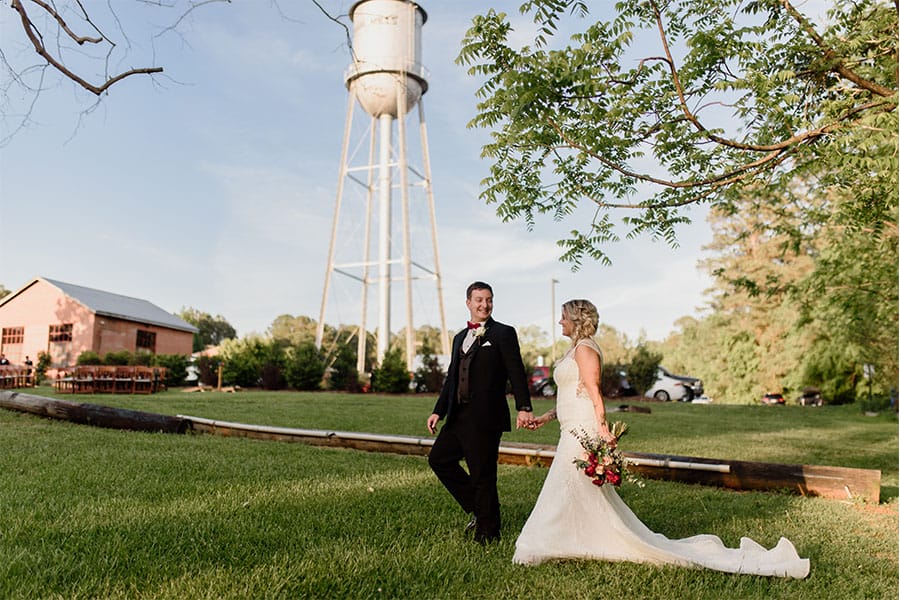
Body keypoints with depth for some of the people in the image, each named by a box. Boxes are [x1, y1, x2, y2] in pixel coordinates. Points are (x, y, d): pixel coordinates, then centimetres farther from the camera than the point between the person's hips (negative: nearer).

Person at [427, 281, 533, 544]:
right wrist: (439, 411, 13)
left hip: (486, 417, -7)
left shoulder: (504, 333, -3)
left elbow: (516, 373, -10)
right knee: (438, 458, 10)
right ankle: (478, 508, 23)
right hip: (459, 415, 8)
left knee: (483, 475, -1)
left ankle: (488, 533, 18)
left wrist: (523, 408, -20)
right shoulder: (460, 338, 18)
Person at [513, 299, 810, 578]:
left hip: (582, 434, -10)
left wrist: (601, 427, -29)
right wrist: (548, 415, 20)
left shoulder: (584, 348, -10)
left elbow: (593, 392, -21)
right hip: (573, 433, 10)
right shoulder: (576, 350, 19)